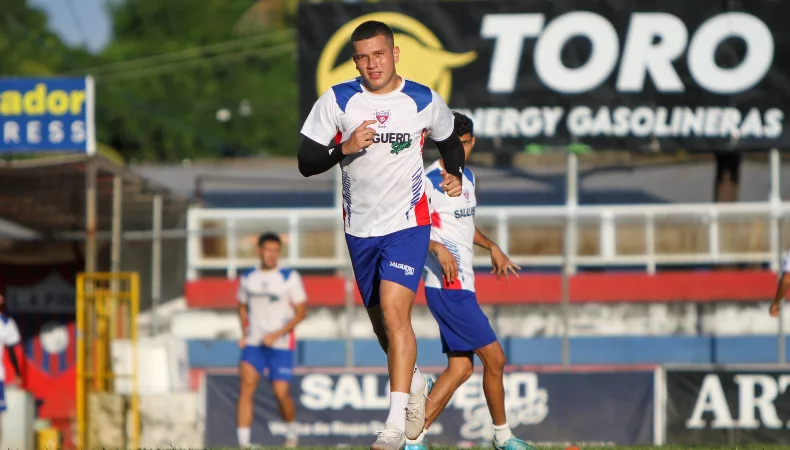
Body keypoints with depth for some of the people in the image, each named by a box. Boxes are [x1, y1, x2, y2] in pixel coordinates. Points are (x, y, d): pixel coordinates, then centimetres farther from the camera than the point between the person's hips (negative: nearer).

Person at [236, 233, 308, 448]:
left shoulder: (290, 277, -3)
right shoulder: (248, 278, 7)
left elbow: (300, 312, -3)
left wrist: (277, 333, -14)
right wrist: (244, 333, 8)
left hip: (281, 343, -2)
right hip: (253, 342, 2)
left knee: (281, 393, -6)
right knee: (246, 385, -16)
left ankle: (291, 429, 26)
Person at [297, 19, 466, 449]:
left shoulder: (426, 102, -3)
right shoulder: (336, 100, -3)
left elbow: (451, 142, 19)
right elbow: (306, 163, -5)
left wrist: (454, 175, 4)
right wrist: (344, 148, -20)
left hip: (408, 223, -3)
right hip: (360, 227, 3)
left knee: (394, 309, -21)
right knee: (380, 319, 15)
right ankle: (414, 379, 44)